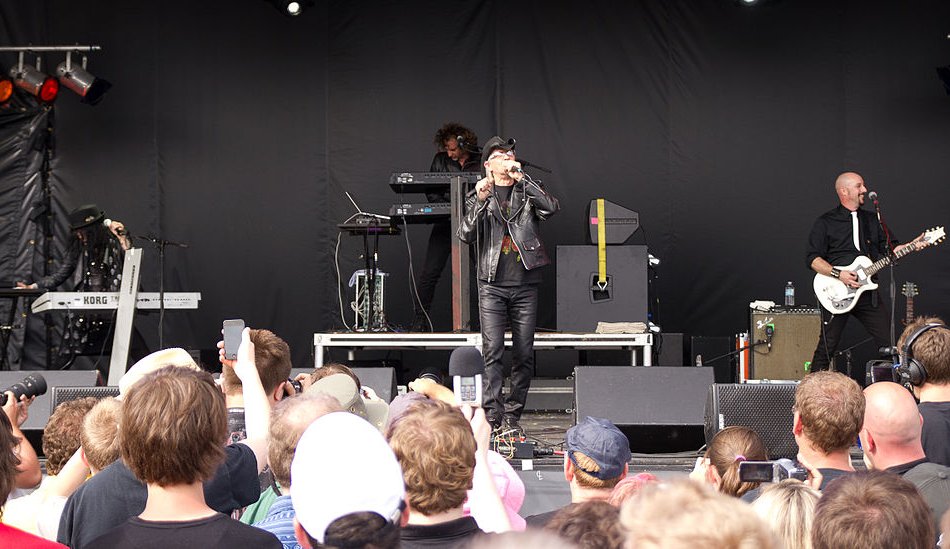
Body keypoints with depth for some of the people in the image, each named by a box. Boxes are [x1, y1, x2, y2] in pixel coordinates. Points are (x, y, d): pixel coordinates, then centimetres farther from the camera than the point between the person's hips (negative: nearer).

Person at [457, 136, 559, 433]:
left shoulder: (528, 191, 11)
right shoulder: (480, 195, 11)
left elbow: (551, 208, -11)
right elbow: (465, 234, -1)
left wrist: (521, 178, -13)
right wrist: (480, 201, -13)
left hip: (525, 285, 1)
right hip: (492, 284, -1)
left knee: (524, 353, 1)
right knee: (492, 350, -11)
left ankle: (513, 415, 10)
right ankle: (493, 416, -13)